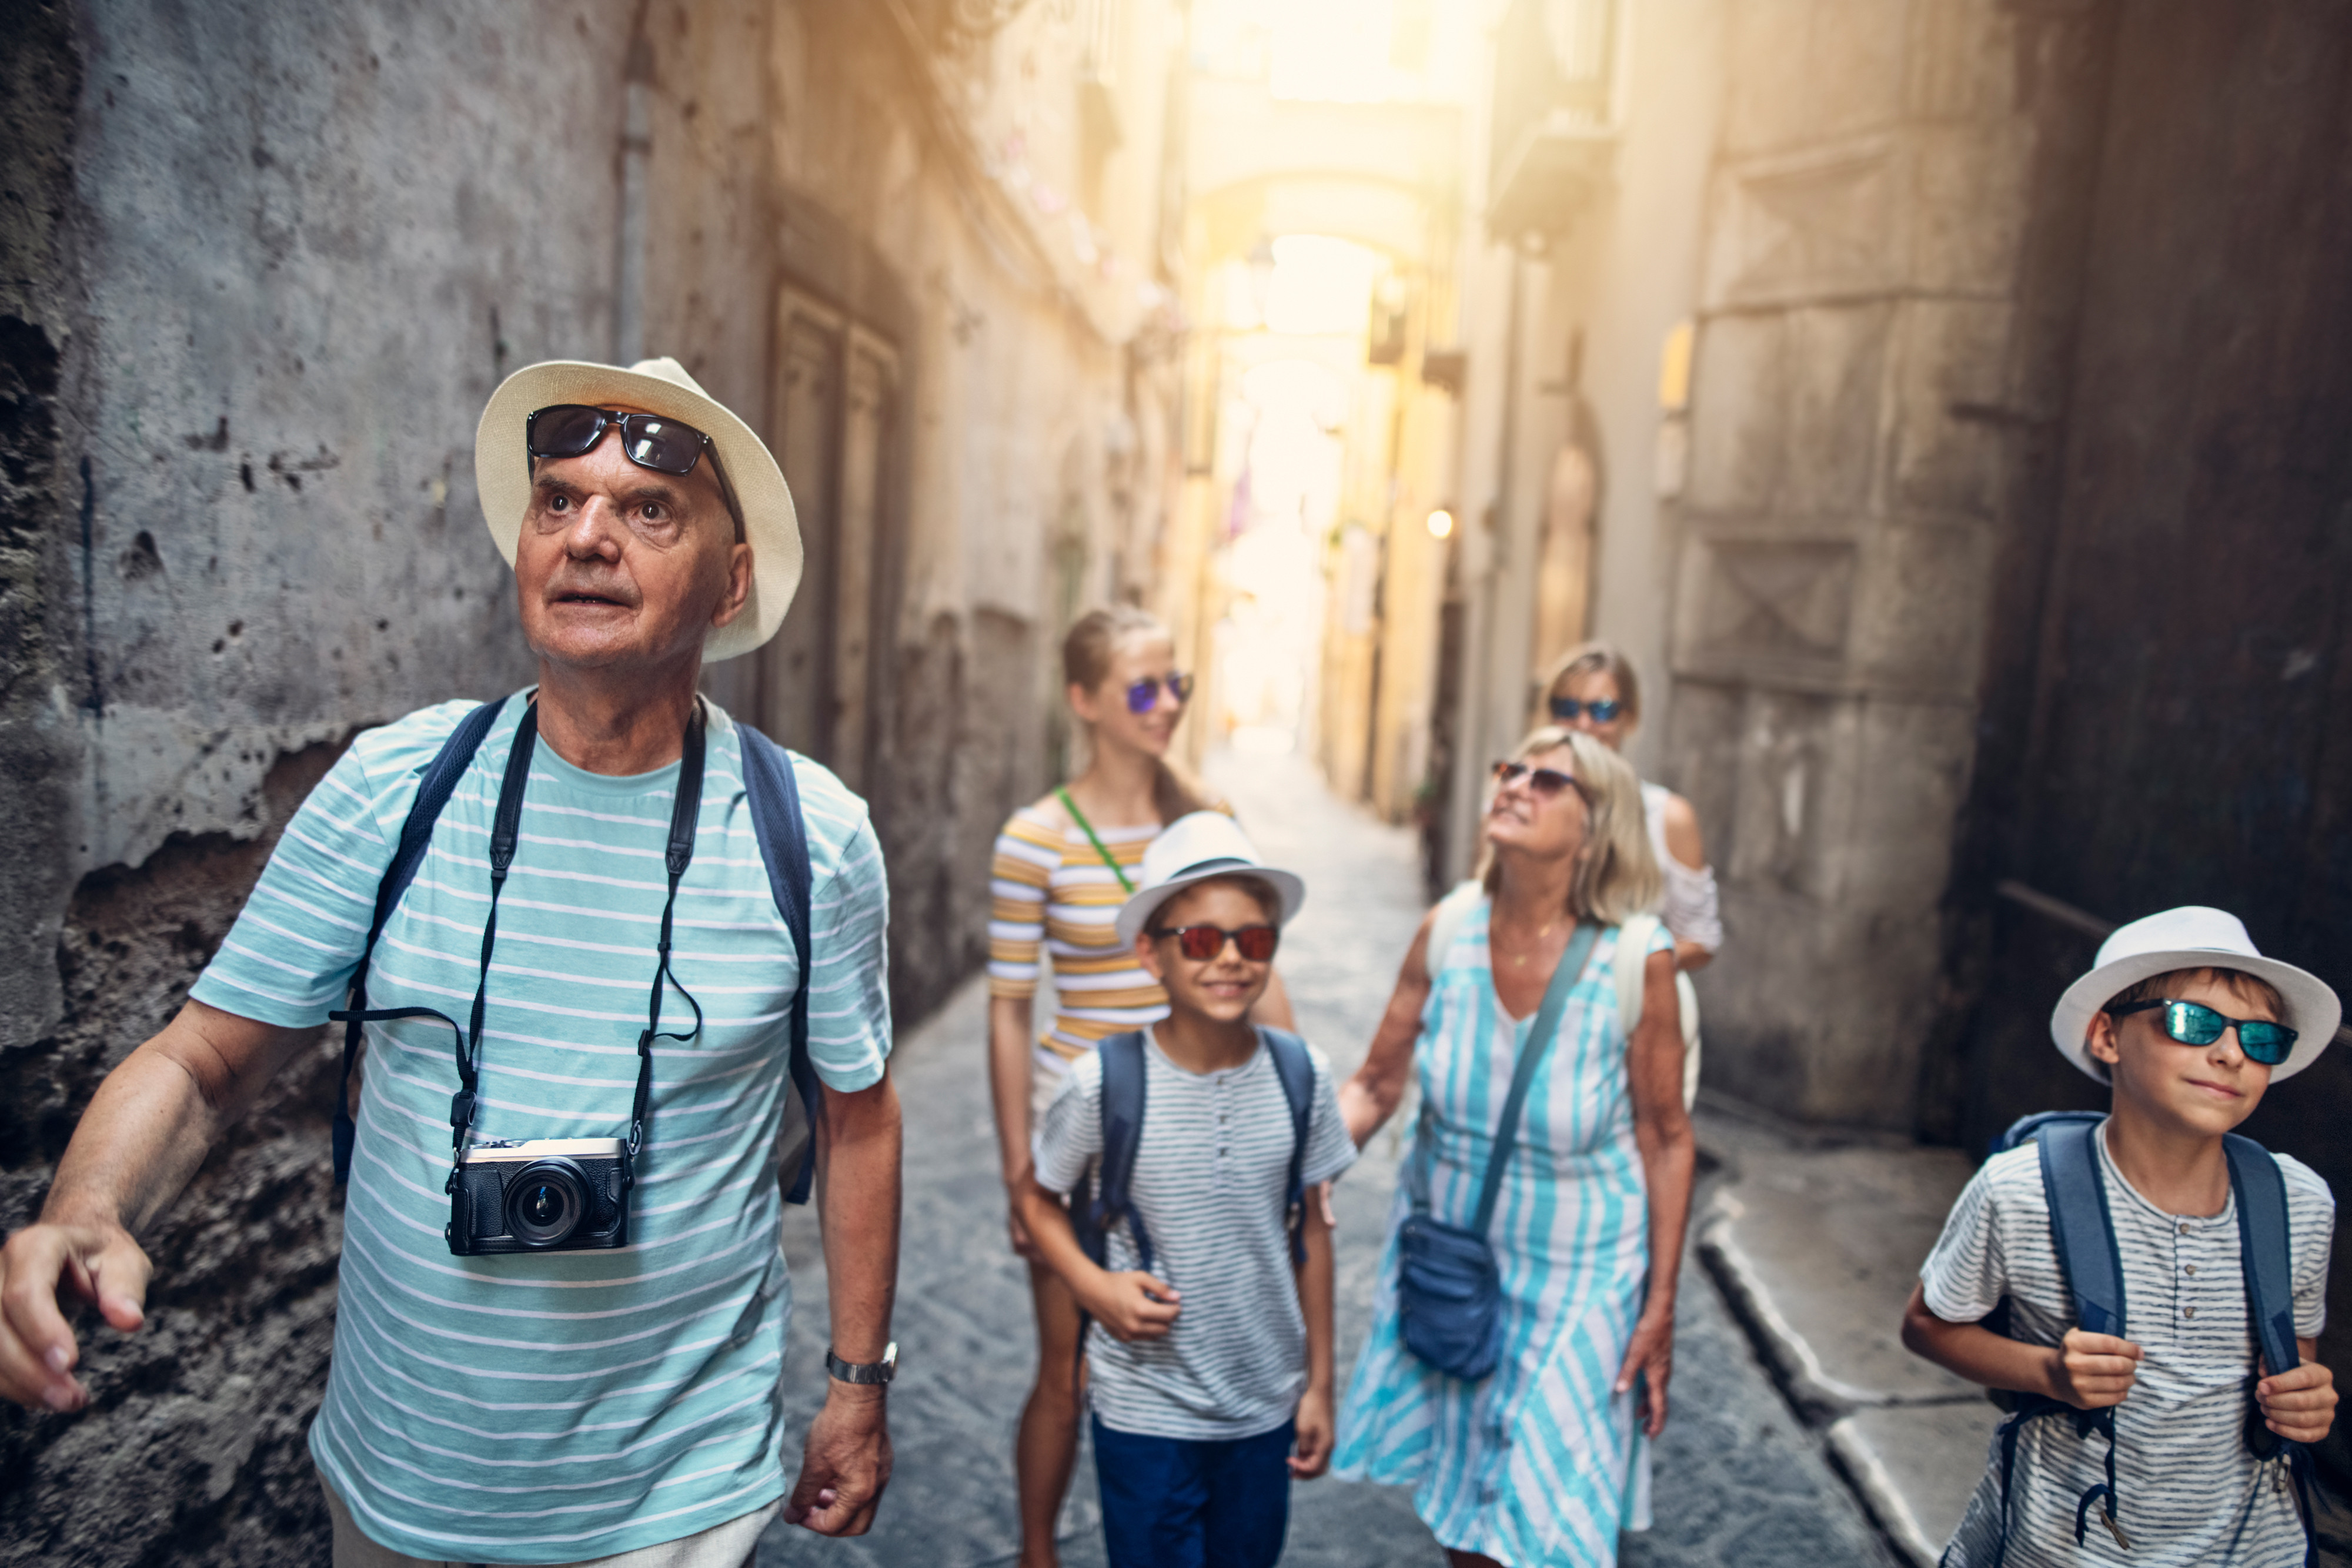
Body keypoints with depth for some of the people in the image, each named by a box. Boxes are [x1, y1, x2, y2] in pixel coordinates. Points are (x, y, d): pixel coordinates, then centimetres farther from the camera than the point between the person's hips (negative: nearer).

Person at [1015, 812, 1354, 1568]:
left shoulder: (1301, 1075, -8)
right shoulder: (1104, 1081, -16)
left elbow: (1311, 1229, 2)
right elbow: (1040, 1202, -1)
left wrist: (1320, 1383, 7)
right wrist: (1094, 1285, -18)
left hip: (1267, 1405, 3)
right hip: (1144, 1409, -3)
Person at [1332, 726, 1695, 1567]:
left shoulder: (1636, 962, -19)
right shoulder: (1446, 933, -11)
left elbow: (1666, 1140, -9)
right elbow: (1374, 1086, -3)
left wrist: (1660, 1305, -5)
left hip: (1573, 1282, -3)